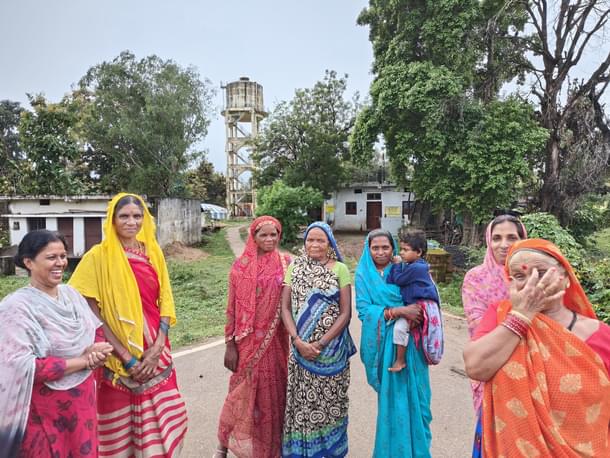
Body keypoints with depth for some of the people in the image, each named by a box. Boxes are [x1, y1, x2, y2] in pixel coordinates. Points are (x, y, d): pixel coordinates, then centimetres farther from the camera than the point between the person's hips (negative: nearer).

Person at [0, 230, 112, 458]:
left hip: (83, 400, 6)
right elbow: (21, 366, -23)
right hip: (43, 411, -6)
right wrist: (83, 361, -20)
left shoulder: (70, 293, 1)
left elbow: (96, 331, 9)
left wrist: (95, 351, -13)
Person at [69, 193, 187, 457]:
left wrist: (157, 347, -8)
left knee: (160, 422, 11)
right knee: (120, 428, 10)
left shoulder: (153, 252, 4)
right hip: (118, 359, -3)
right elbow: (93, 313, -10)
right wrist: (126, 356, -13)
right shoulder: (98, 255, -8)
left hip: (155, 354, 4)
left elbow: (165, 300, 4)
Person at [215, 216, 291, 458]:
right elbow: (232, 307, -3)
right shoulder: (241, 265, -5)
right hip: (248, 342, -1)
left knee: (272, 392, 12)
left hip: (275, 341, 2)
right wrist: (230, 344, -5)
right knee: (244, 391, 9)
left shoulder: (285, 264, 0)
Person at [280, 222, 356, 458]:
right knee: (302, 404, 9)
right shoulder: (295, 267, 3)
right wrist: (297, 340, -12)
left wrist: (320, 344, -12)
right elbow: (285, 307, 0)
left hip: (332, 349, -1)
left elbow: (346, 313, -6)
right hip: (301, 348, 2)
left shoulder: (340, 269, -4)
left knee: (330, 403, 10)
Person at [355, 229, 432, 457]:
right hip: (384, 343, -2)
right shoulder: (364, 275, -1)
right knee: (391, 395, 5)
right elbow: (363, 310, -11)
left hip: (409, 341, 2)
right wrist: (398, 311, -20)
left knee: (413, 394, 7)